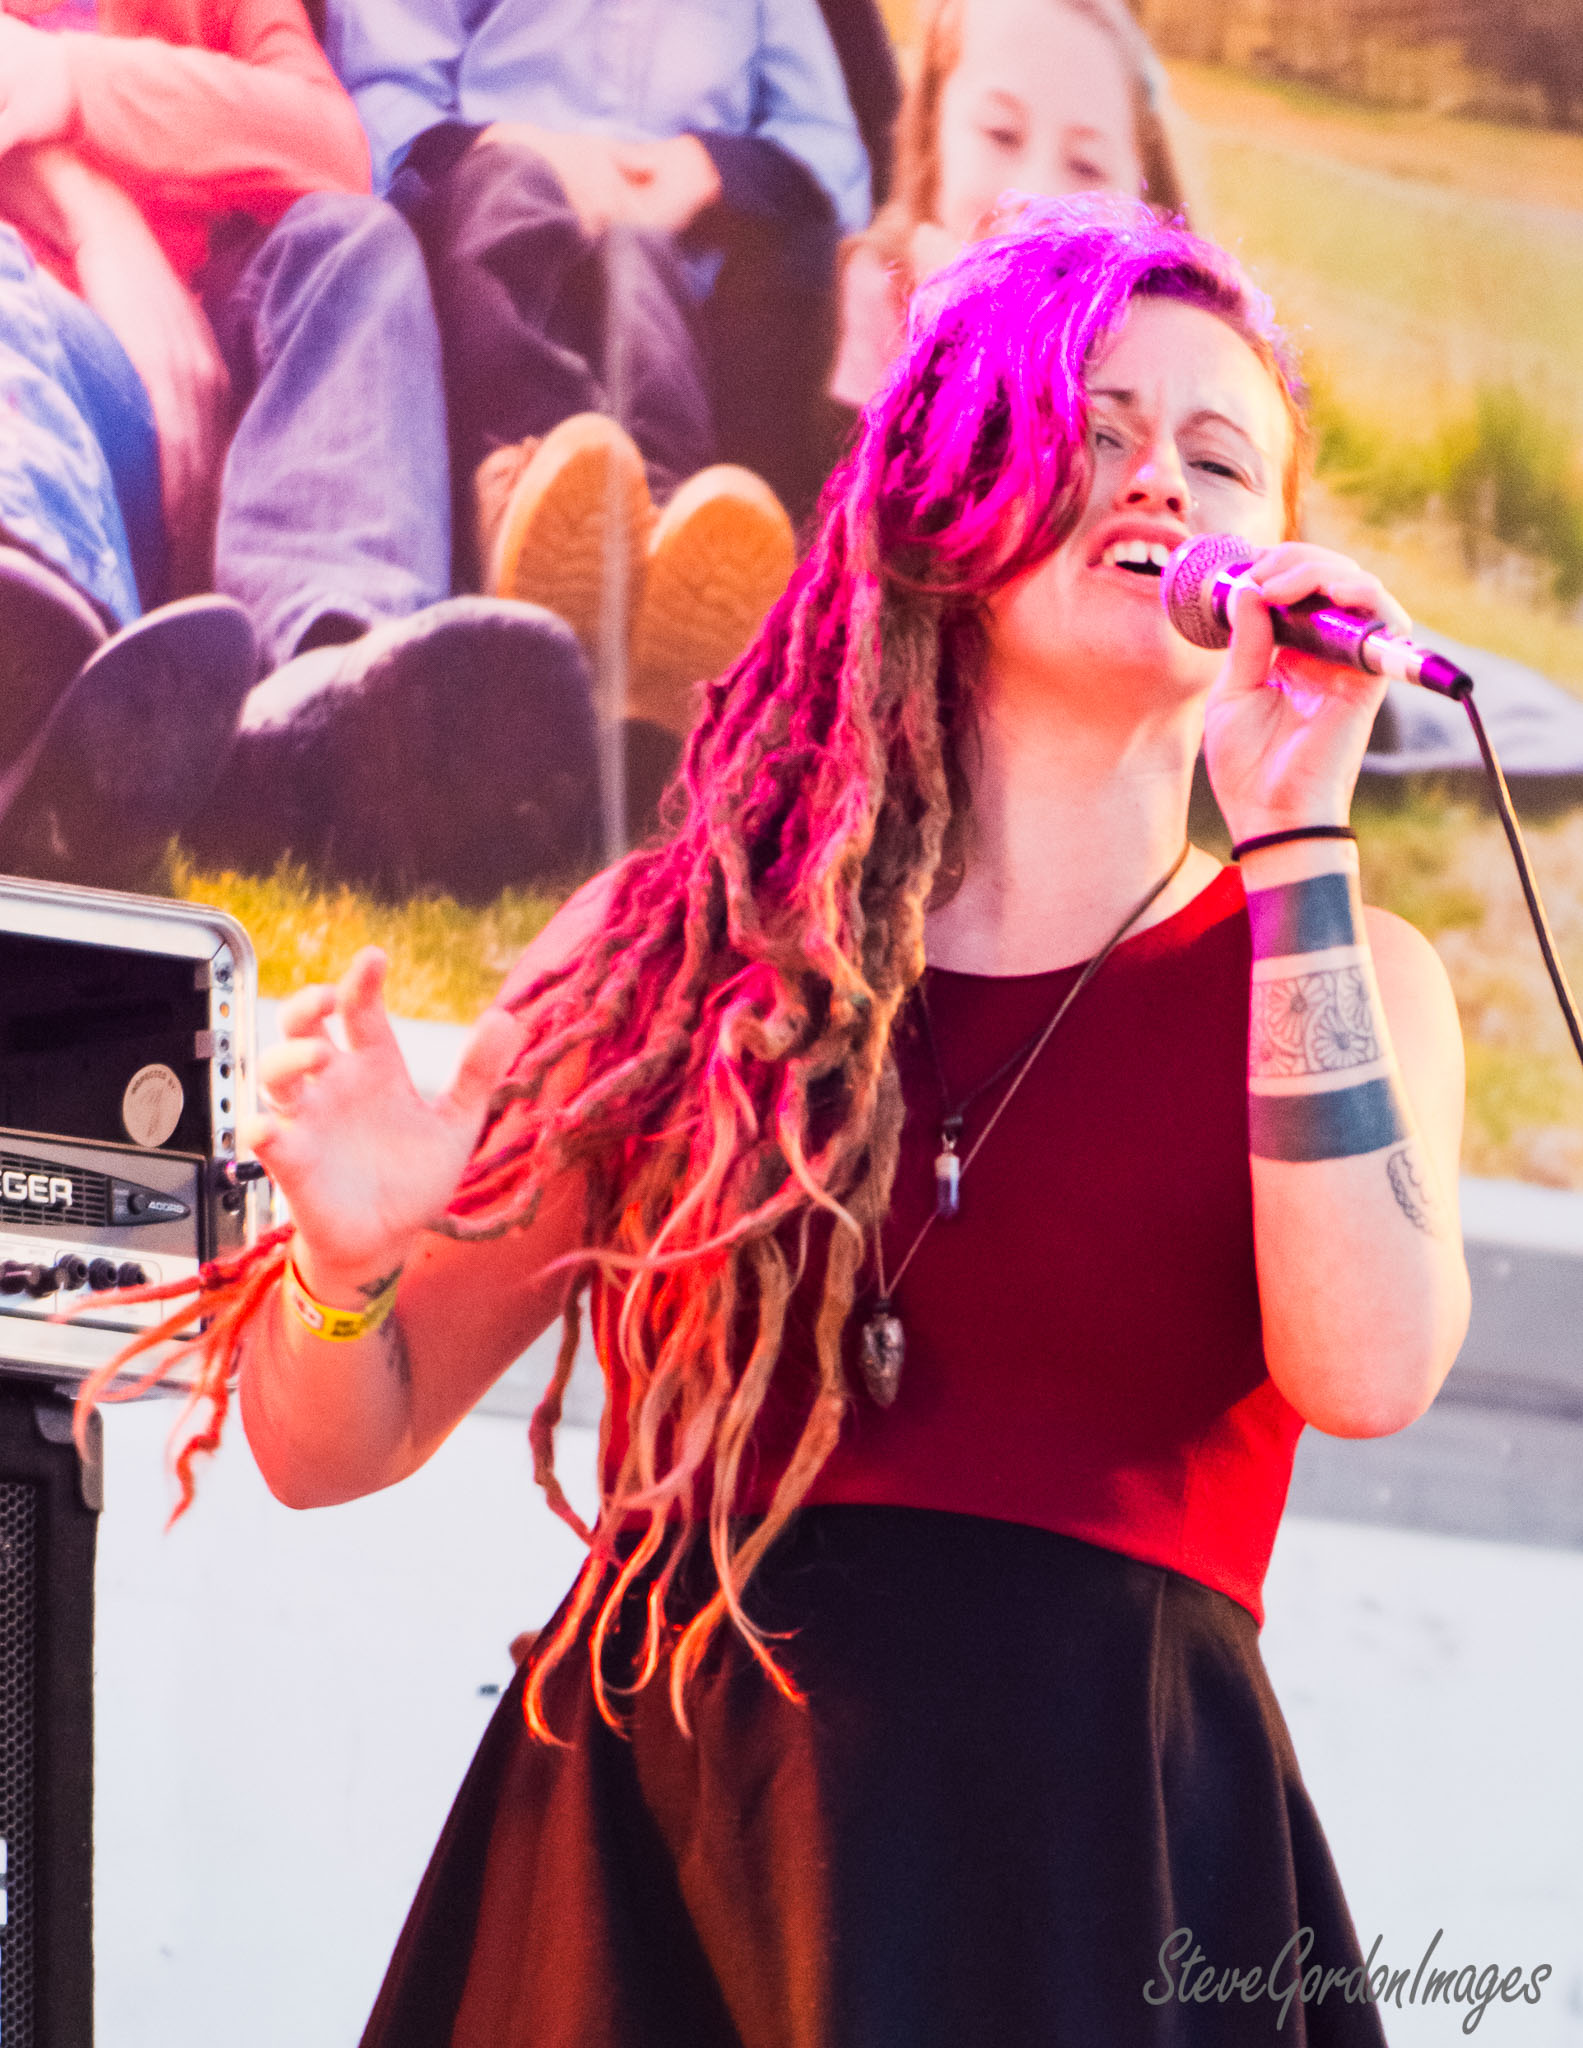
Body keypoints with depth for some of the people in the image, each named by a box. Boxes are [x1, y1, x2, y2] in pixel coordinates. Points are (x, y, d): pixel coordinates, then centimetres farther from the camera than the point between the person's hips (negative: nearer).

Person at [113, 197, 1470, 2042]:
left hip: (1098, 1869, 0)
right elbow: (335, 1445, 11)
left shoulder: (1322, 969, 8)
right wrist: (349, 1254, -11)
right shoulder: (684, 940, 8)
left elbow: (1366, 1371, -13)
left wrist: (1291, 836, -10)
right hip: (654, 1820, 1)